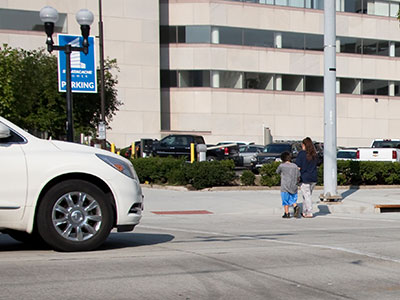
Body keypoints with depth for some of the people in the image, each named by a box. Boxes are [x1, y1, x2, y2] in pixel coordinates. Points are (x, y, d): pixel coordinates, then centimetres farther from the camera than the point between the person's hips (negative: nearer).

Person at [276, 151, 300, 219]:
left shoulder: (282, 166, -8)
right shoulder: (295, 166, 2)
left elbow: (277, 171, 10)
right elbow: (298, 176, 7)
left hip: (285, 187, -3)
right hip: (294, 187, 3)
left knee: (285, 201, 8)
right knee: (293, 200, 13)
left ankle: (287, 213, 10)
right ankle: (296, 207, -12)